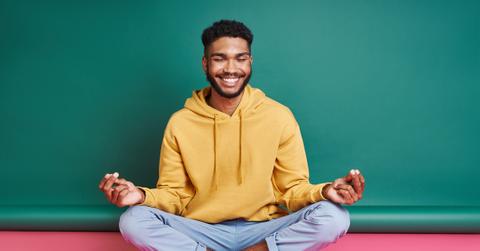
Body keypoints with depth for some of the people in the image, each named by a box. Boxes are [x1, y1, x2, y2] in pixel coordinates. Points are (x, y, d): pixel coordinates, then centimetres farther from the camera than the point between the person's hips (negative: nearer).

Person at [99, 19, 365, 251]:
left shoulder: (279, 116, -4)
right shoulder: (180, 123, -3)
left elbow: (292, 190, 0)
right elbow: (173, 196, 2)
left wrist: (324, 191, -22)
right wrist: (142, 195, -20)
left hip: (263, 229, 0)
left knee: (333, 217, -25)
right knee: (133, 220, -25)